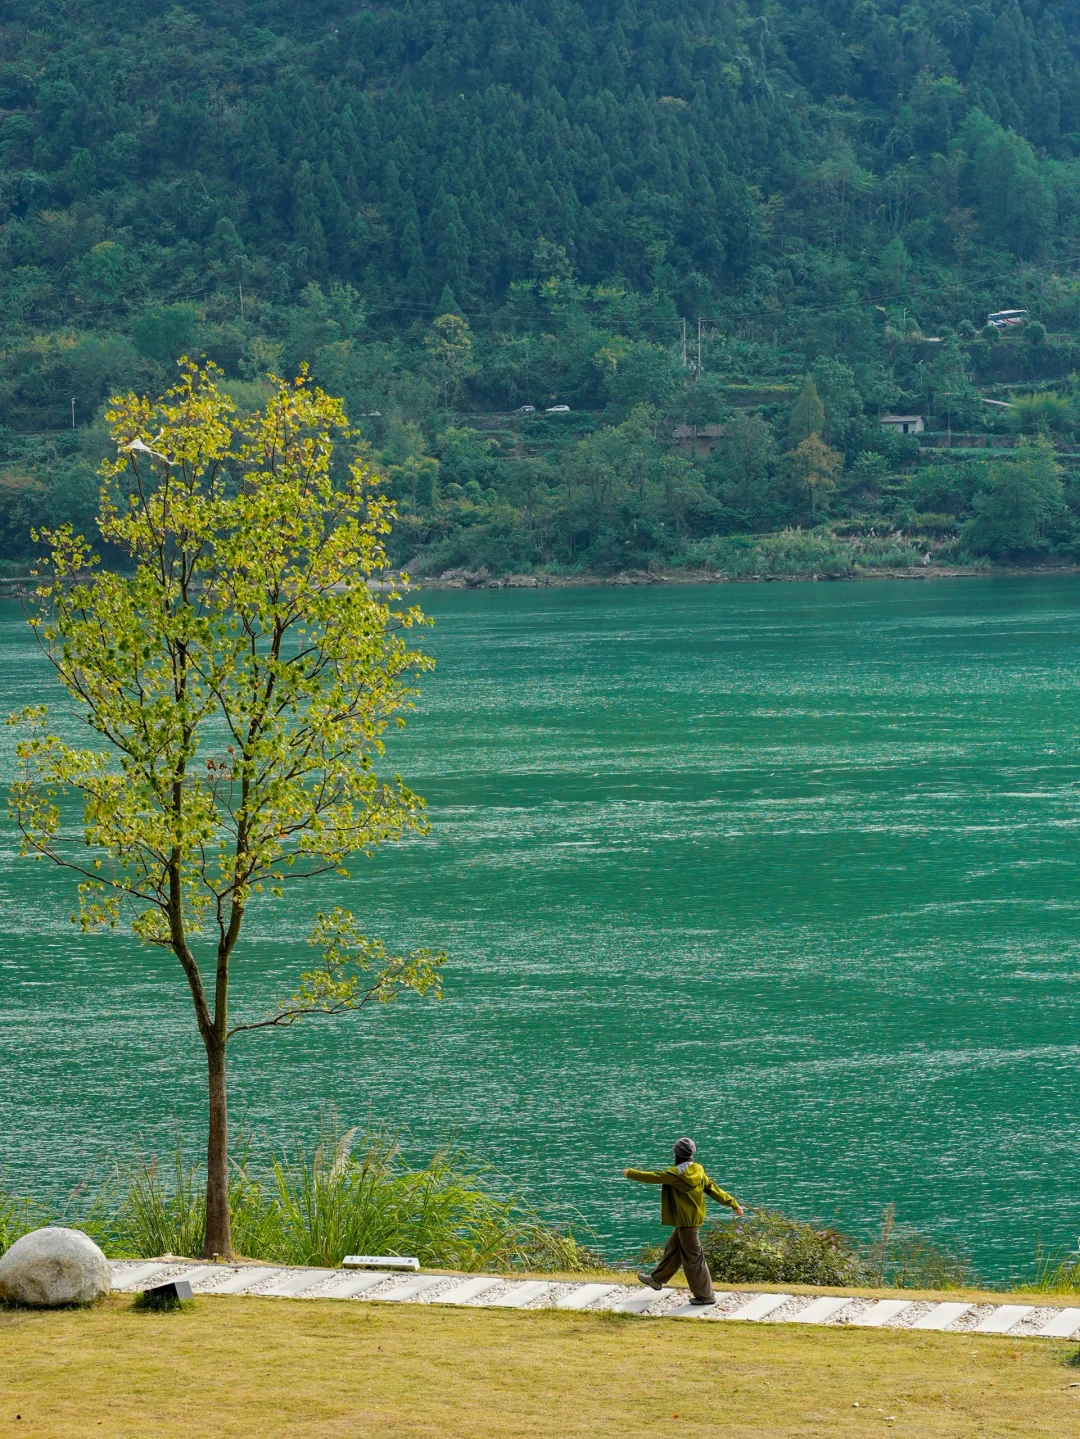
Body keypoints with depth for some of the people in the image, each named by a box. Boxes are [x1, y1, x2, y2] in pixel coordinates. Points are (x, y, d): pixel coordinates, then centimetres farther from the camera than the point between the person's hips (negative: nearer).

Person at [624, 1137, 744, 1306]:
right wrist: (734, 1204, 13)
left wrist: (631, 1173, 2)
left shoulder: (677, 1173, -20)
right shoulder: (698, 1172, 3)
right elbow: (714, 1189, 7)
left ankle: (705, 1295, 3)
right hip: (694, 1217, 9)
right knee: (673, 1248, 22)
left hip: (686, 1221, -9)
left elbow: (653, 1177, -12)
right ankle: (657, 1279, 37)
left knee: (693, 1257, -2)